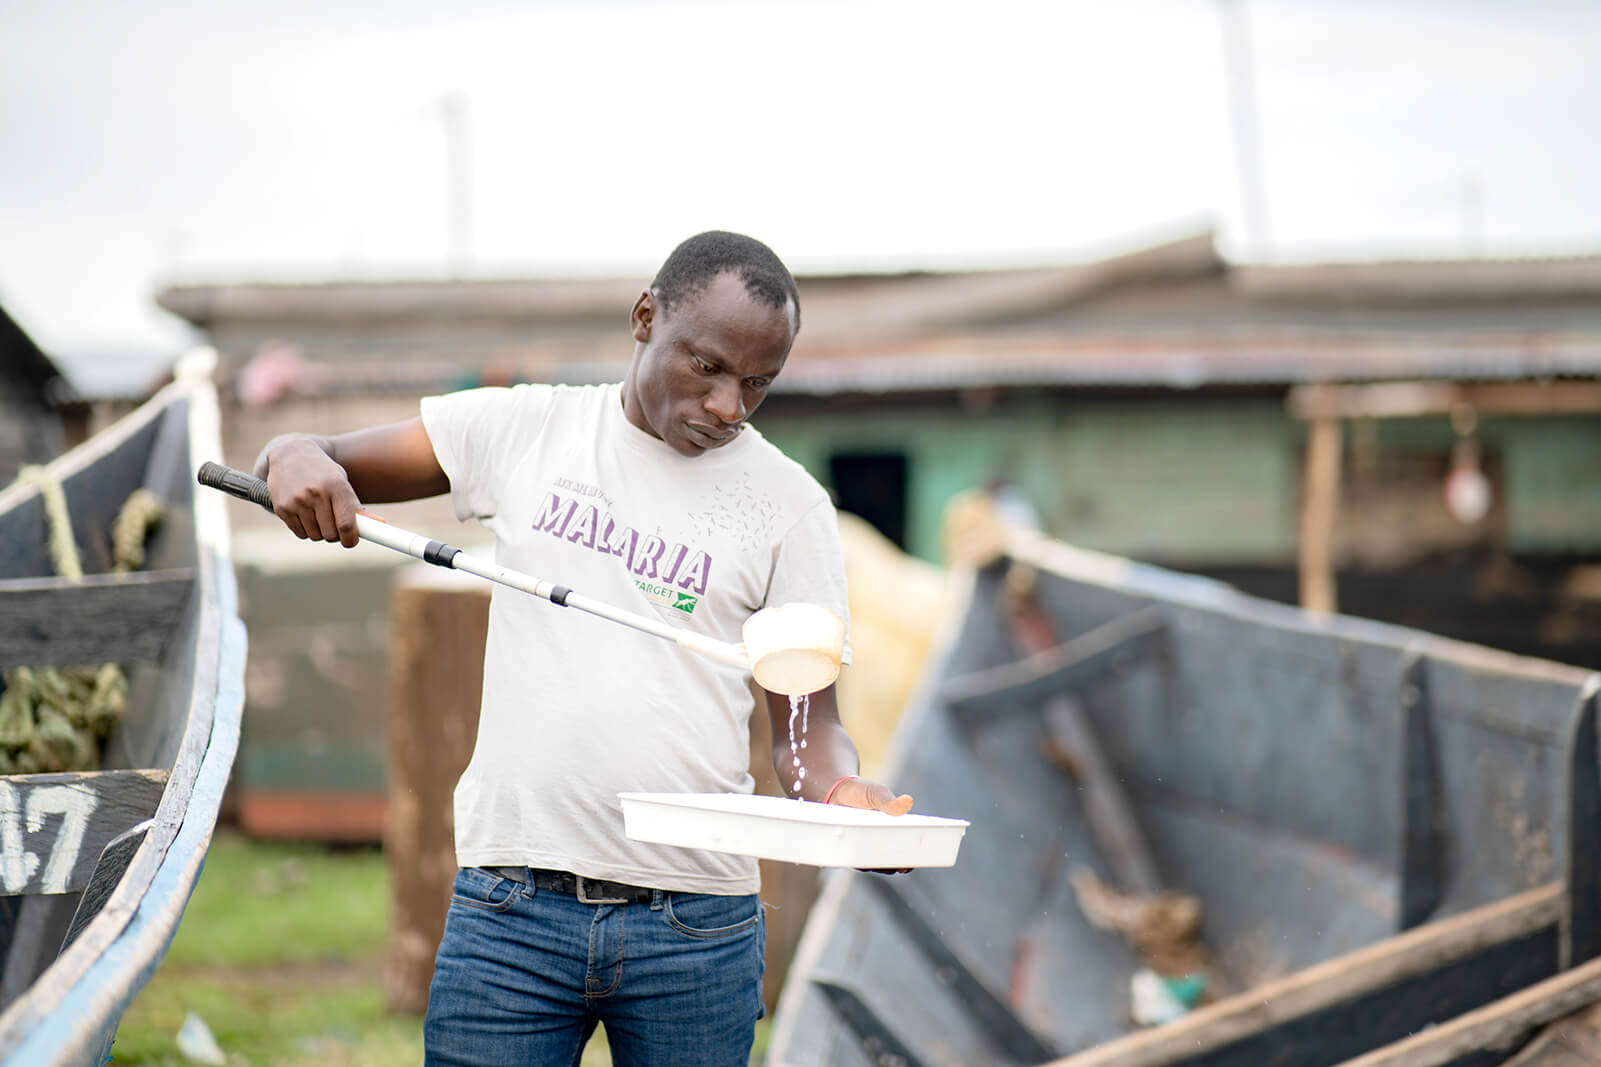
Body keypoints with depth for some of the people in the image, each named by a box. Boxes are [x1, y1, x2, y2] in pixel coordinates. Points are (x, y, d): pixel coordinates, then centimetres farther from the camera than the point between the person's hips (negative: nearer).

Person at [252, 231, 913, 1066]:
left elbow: (809, 718, 4)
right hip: (510, 904, 0)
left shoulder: (789, 502, 5)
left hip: (696, 927, 0)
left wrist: (841, 791, -18)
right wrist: (297, 459, -14)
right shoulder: (525, 429, 6)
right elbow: (307, 462, 10)